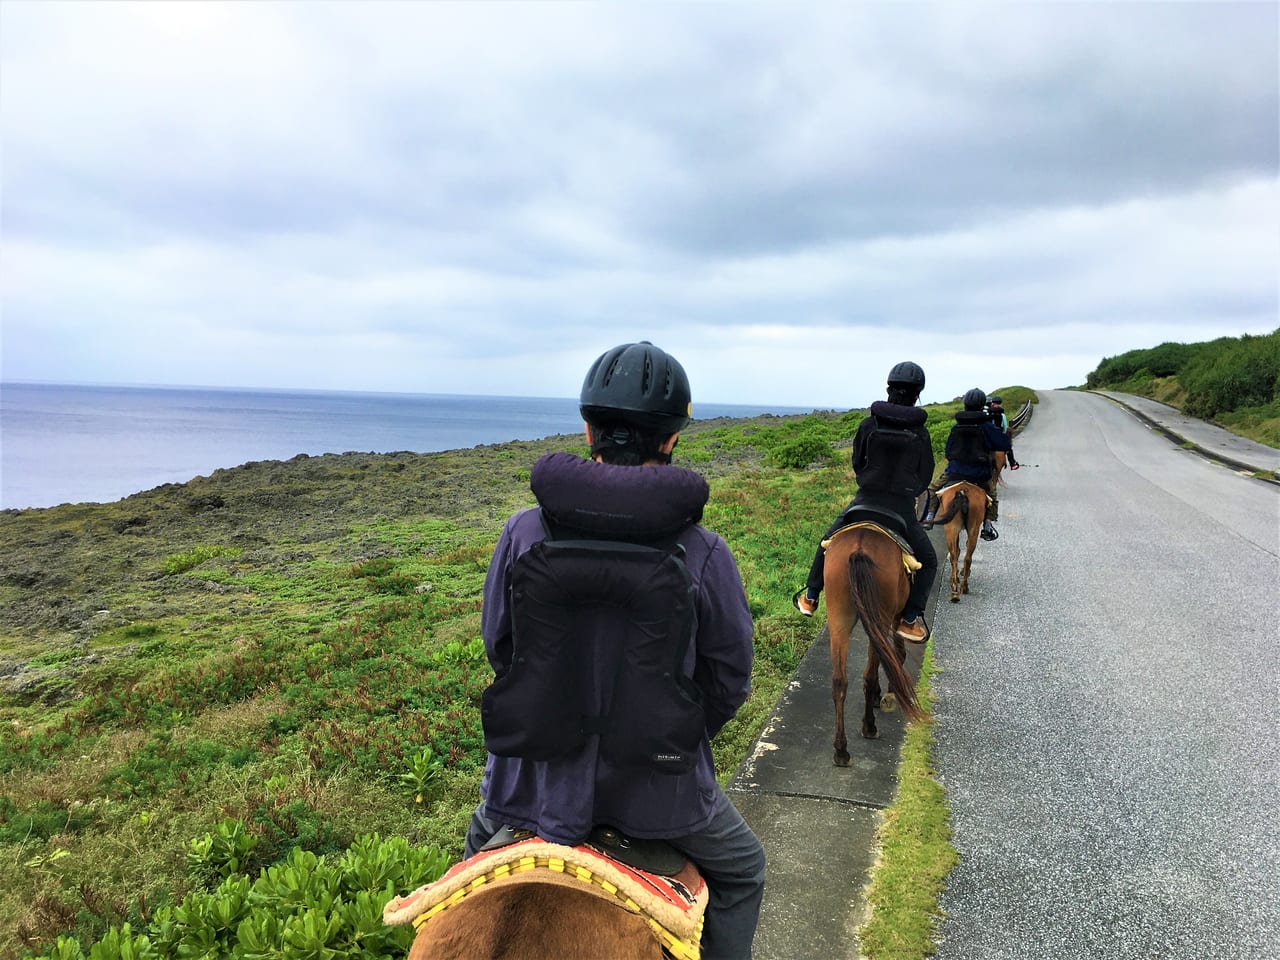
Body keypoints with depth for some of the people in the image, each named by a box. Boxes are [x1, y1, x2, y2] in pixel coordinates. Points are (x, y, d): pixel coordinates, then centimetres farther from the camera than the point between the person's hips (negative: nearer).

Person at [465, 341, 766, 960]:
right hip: (656, 787, -1)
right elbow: (730, 678, -6)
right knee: (741, 871, 29)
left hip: (540, 775, 2)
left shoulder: (524, 531, -13)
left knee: (479, 855, 36)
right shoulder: (704, 553, -17)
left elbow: (496, 645, -1)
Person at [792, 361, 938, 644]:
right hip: (903, 507, -1)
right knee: (928, 561, 16)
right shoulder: (920, 433, -4)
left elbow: (857, 464, 7)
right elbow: (925, 476, 5)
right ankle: (911, 618, 6)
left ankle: (810, 597, 31)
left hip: (865, 502, 1)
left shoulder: (868, 425, -4)